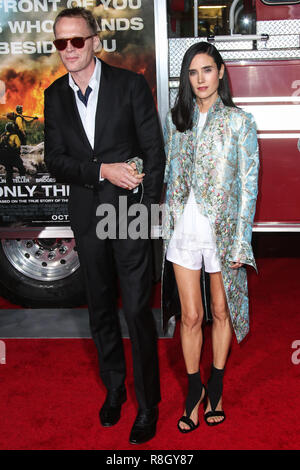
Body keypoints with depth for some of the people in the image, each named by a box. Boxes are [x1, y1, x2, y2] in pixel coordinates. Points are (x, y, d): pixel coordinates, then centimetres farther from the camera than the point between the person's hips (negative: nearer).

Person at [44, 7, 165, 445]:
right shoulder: (55, 95, 6)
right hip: (87, 216, 4)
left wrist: (148, 210, -9)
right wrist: (102, 170, -16)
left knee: (137, 311, -2)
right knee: (101, 309, 15)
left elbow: (155, 152, -4)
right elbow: (55, 161, 1)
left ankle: (148, 404, 17)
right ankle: (114, 388, 35)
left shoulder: (130, 84, -4)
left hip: (130, 211, -4)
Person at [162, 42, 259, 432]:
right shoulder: (176, 118, 8)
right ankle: (194, 388, 26)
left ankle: (216, 386, 31)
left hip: (223, 229, -2)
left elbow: (249, 185, -5)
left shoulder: (240, 121, -3)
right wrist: (168, 224, 7)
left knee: (221, 310, 11)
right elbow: (170, 174, 12)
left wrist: (241, 242, -9)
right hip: (184, 228, 2)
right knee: (191, 316, 6)